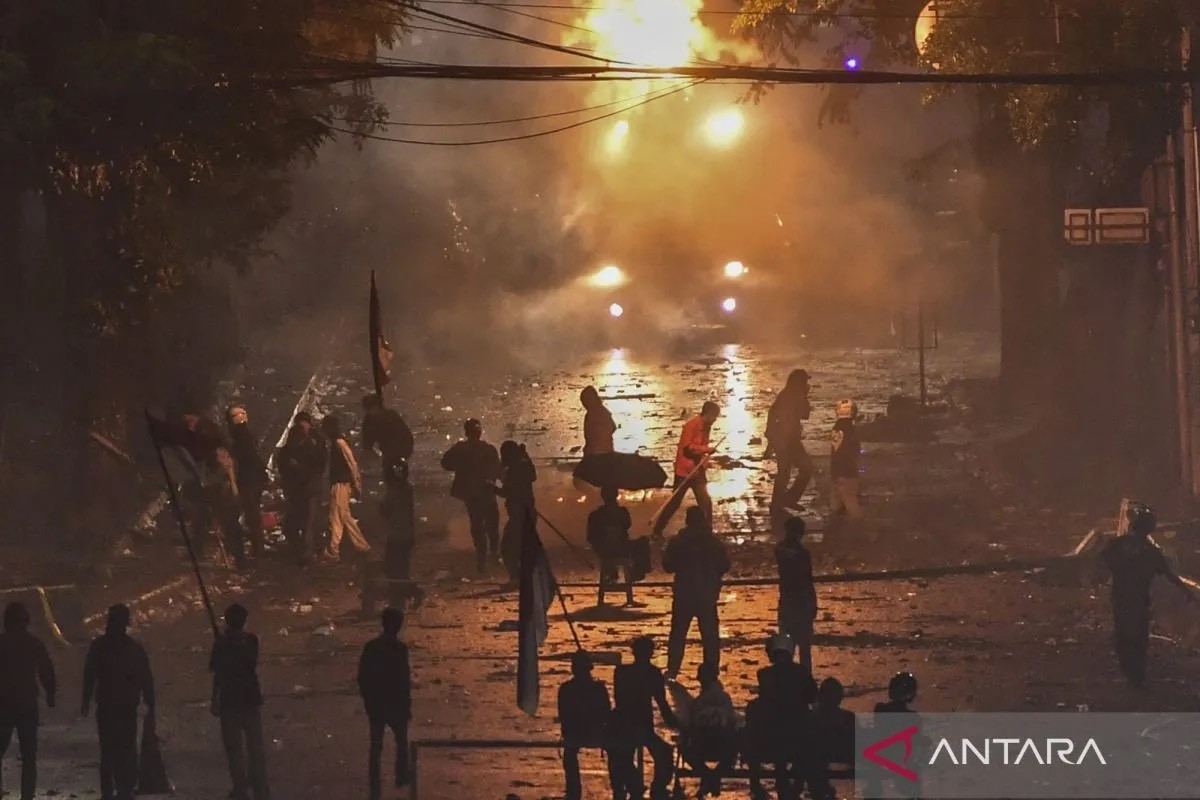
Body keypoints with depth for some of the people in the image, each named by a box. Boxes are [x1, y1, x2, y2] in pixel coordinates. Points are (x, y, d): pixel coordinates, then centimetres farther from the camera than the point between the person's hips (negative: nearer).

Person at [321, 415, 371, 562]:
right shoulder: (336, 442, 12)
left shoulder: (339, 443, -16)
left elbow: (352, 464, -19)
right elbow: (351, 463, 17)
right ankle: (362, 546, 21)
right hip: (339, 484, 10)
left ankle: (333, 552, -4)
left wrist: (356, 485, -16)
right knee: (345, 518, 15)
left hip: (341, 485, -10)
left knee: (336, 518, -6)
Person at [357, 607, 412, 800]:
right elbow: (404, 679, -16)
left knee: (376, 746, 7)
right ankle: (402, 777, 34)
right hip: (395, 704, -3)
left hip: (374, 704, 3)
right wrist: (407, 705, -6)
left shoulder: (370, 647, -2)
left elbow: (362, 677, 3)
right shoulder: (399, 649, -17)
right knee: (401, 741, 20)